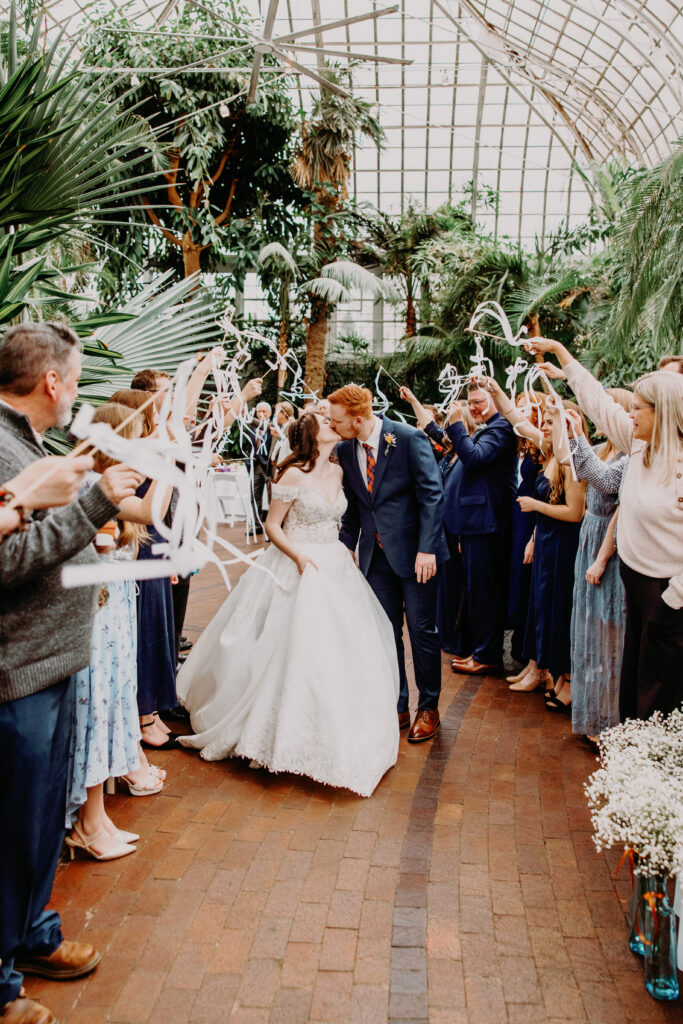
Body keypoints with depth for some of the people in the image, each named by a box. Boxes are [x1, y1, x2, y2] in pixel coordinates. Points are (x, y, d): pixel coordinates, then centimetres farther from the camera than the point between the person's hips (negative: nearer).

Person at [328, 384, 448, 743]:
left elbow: (432, 494, -13)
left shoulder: (409, 438, -13)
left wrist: (427, 548, -19)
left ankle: (429, 707, 23)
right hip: (375, 554, 5)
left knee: (422, 630, 5)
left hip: (414, 551, -5)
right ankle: (396, 707, 25)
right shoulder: (346, 450, 4)